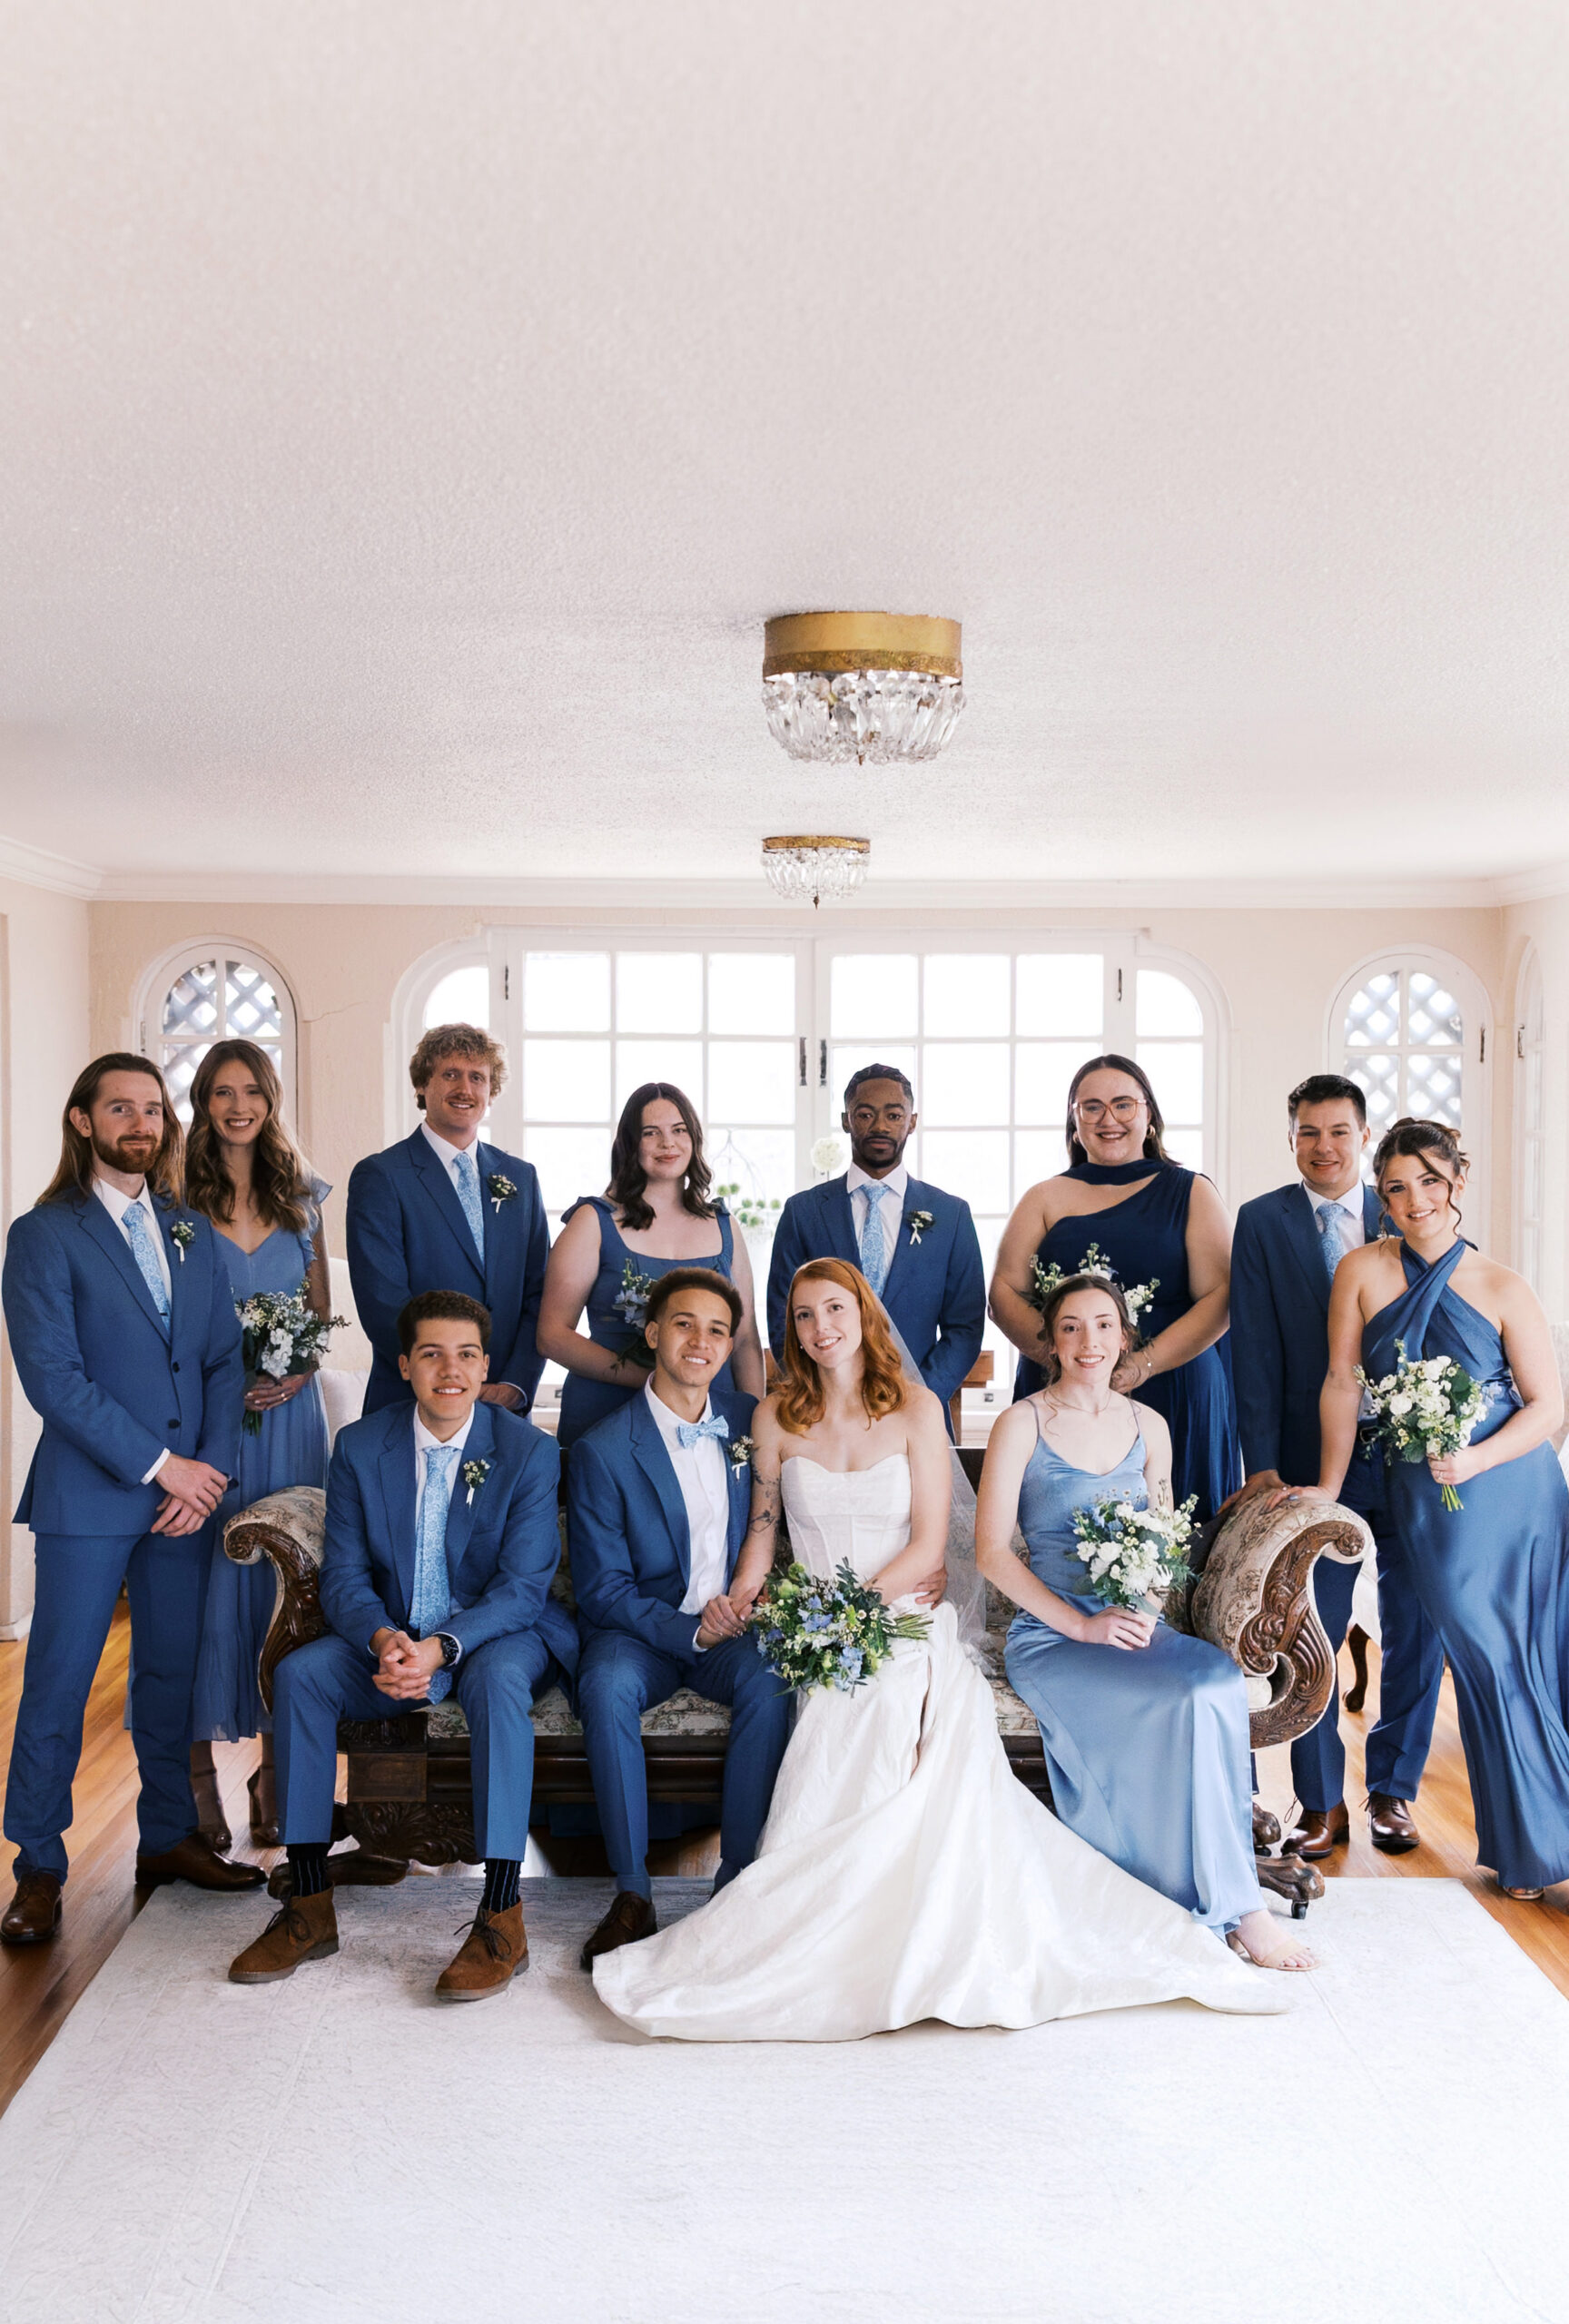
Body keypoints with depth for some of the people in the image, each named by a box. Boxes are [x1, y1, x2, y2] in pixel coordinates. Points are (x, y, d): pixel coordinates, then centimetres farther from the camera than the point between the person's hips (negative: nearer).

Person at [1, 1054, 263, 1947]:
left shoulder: (193, 1233, 12)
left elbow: (225, 1360, 9)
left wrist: (211, 1468, -4)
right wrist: (160, 1464, -14)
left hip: (187, 1489, 5)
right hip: (87, 1496, -5)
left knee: (173, 1672, 13)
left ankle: (170, 1836, 27)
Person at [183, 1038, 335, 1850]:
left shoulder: (301, 1200, 9)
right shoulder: (178, 1200, 0)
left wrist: (295, 1374, -5)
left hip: (288, 1413, 3)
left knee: (282, 1578, 5)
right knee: (205, 1578, -1)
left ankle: (277, 1768, 16)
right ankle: (199, 1767, 11)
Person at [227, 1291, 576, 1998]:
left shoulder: (529, 1452, -11)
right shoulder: (360, 1447, -3)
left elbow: (520, 1588, -16)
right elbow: (343, 1576, -4)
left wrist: (440, 1648, -33)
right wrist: (384, 1640, -27)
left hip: (498, 1634, -3)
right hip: (392, 1639, 4)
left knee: (498, 1677, -37)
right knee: (298, 1673, -23)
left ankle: (502, 1919, -31)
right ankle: (309, 1906, -14)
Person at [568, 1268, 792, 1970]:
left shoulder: (751, 1421, 3)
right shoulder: (603, 1451, -8)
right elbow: (602, 1589, -9)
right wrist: (690, 1630, -22)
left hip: (730, 1627, 2)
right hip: (640, 1628, -2)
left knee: (767, 1681, -30)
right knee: (607, 1687, -33)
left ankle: (739, 1880, -17)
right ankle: (631, 1891, -20)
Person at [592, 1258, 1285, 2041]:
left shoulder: (915, 1409, 3)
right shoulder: (778, 1418, 9)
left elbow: (928, 1544, -2)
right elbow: (763, 1528, 15)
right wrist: (743, 1595, -5)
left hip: (906, 1623, -1)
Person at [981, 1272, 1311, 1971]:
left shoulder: (1148, 1426, 14)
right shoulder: (1023, 1424, -1)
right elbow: (992, 1551, -6)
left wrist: (1149, 1610, -4)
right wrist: (1082, 1625, -16)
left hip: (1139, 1629, 4)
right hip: (1049, 1637, -4)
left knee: (1219, 1679, -29)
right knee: (1192, 1702, -29)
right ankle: (1237, 1908, -15)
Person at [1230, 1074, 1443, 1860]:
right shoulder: (1263, 1222, 2)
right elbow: (1256, 1351, -3)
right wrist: (1260, 1463, -9)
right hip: (1313, 1462, -1)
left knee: (1417, 1625, 7)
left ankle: (1392, 1790, 25)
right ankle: (1323, 1804, 19)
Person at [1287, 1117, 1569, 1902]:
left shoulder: (1501, 1287, -4)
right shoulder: (1363, 1270, -2)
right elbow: (1342, 1382, 1)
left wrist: (1477, 1459, -17)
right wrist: (1329, 1487, 3)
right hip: (1427, 1504, 0)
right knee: (1484, 1665, 6)